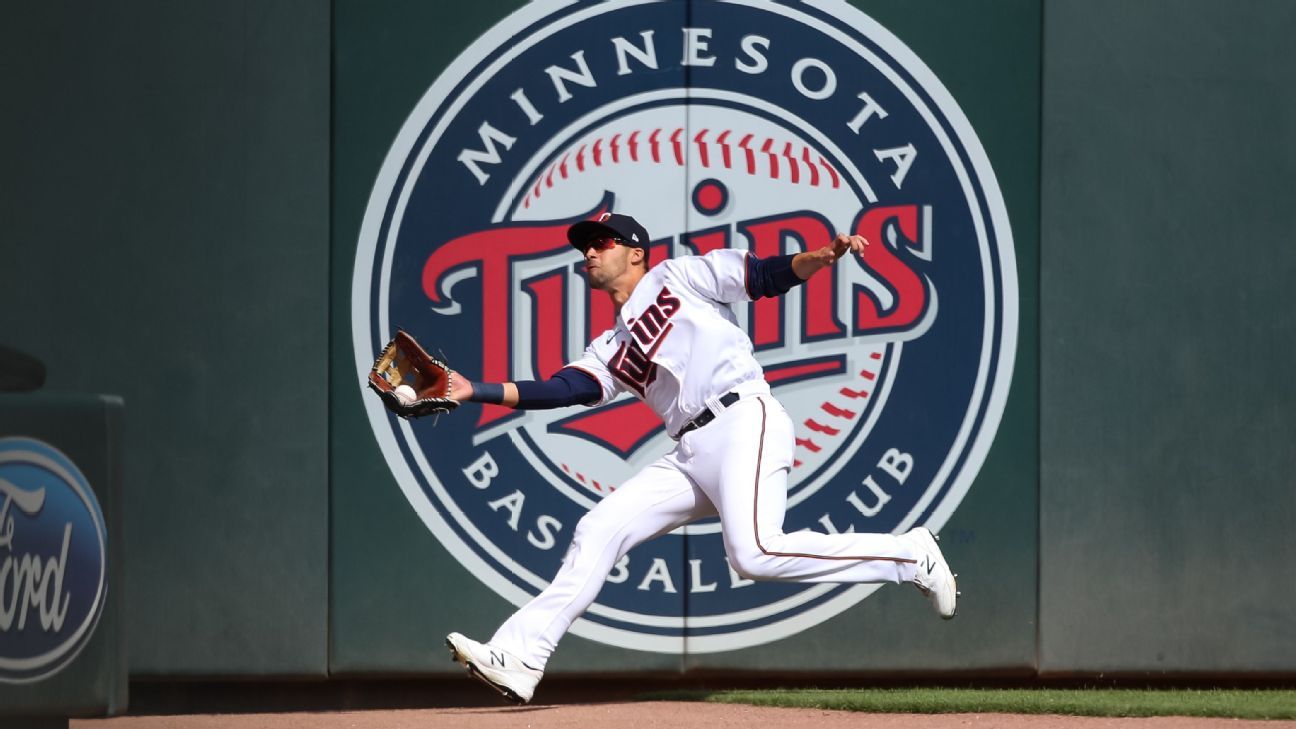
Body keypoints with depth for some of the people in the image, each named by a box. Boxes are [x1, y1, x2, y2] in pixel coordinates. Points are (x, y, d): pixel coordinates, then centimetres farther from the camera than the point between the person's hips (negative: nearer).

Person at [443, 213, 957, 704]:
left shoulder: (679, 277, 10)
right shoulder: (611, 349, 25)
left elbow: (769, 275, 2)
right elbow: (562, 390, 11)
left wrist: (824, 256, -18)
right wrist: (478, 392, 2)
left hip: (743, 421, -7)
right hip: (691, 455, 8)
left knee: (754, 554, -26)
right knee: (599, 530, 1)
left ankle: (910, 556, -15)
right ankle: (519, 659, 1)